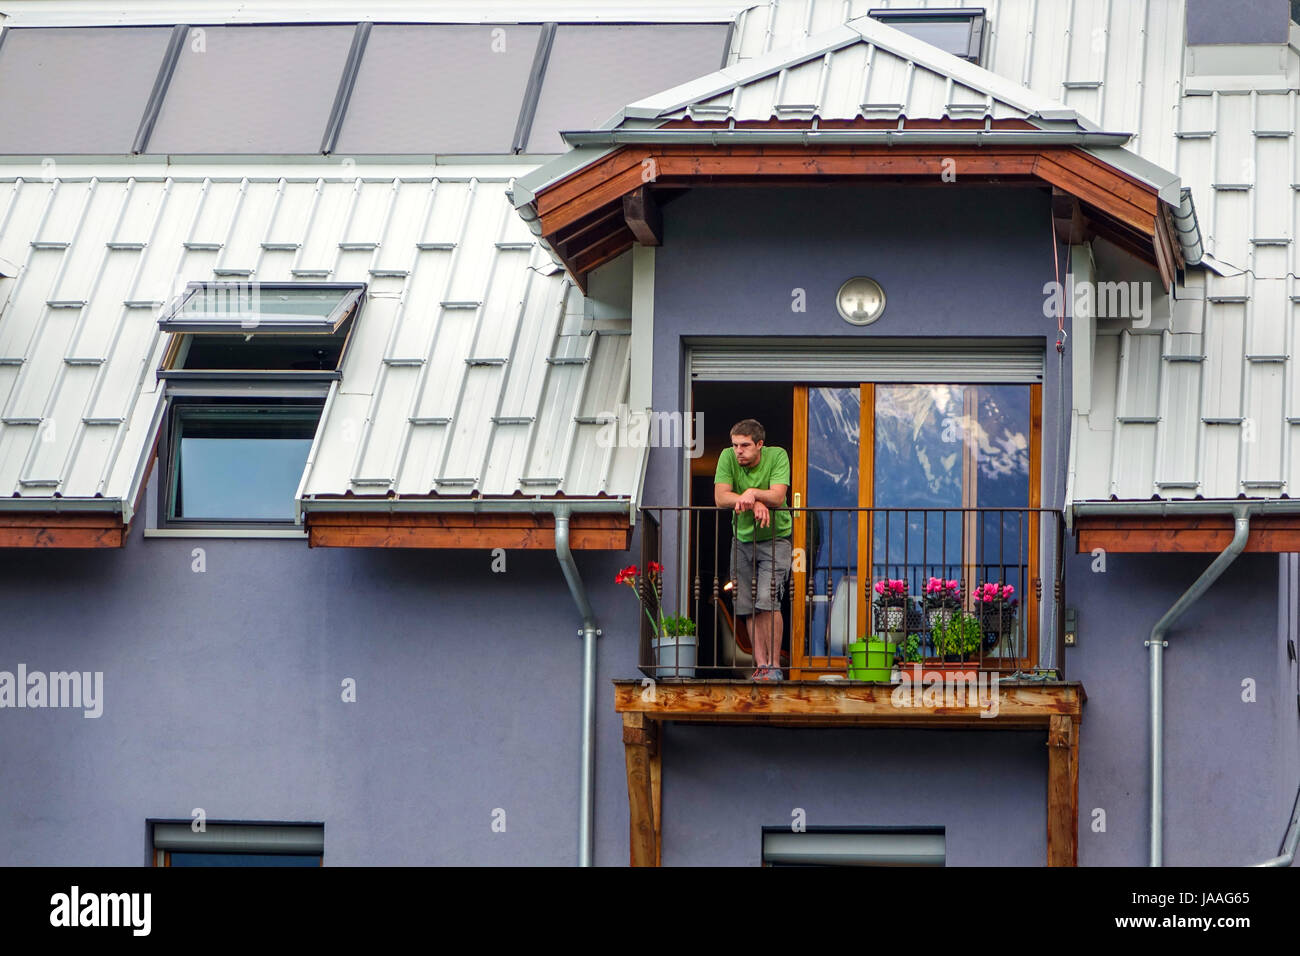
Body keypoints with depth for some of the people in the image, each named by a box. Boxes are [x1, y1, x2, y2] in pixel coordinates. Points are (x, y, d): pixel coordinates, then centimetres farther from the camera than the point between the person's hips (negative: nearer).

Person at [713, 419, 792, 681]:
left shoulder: (777, 456, -12)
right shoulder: (728, 457, -7)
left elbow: (777, 497, -21)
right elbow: (720, 498, -15)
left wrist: (751, 493, -37)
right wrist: (755, 502, -26)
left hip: (774, 537, -3)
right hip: (742, 537, 4)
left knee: (767, 601, -17)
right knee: (748, 607, 1)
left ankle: (774, 666, -12)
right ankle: (761, 665, 6)